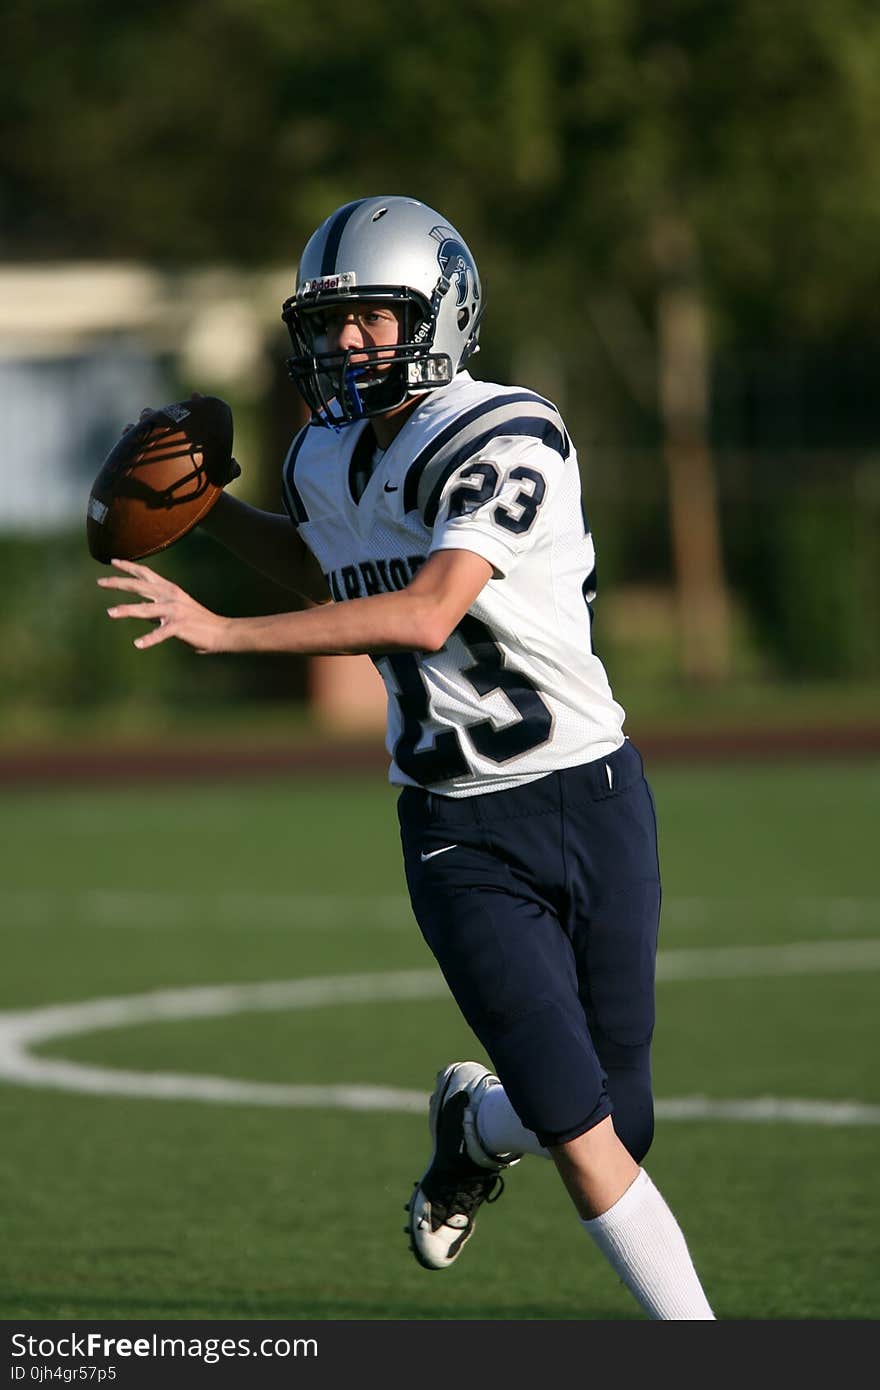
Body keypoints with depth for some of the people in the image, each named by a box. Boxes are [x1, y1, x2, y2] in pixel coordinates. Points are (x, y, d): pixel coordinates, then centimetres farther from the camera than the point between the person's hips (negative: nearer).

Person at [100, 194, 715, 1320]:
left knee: (615, 1130, 4)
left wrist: (222, 633, -29)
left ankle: (475, 1123, 38)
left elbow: (426, 616, -28)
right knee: (577, 1126, -11)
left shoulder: (508, 443, -16)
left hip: (590, 802, -3)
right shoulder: (326, 460, 7)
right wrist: (203, 506, 15)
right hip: (458, 836, 4)